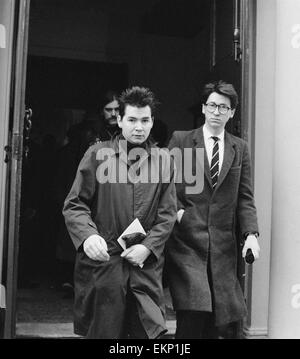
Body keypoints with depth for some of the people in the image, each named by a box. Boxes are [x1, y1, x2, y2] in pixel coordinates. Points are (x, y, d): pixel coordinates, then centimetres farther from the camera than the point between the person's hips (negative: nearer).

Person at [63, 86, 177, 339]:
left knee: (150, 332, 3)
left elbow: (168, 213, 5)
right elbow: (74, 205, 0)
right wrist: (87, 235, -18)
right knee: (103, 332, 8)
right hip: (102, 262, -1)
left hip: (146, 265, 2)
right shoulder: (97, 154, 1)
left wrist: (147, 246, -8)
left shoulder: (163, 160, 6)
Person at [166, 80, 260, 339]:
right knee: (193, 315, -12)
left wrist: (251, 233, -4)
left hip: (223, 245, 3)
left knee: (215, 320, 6)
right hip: (187, 241, -3)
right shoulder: (180, 140, 4)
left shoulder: (240, 148, 11)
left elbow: (245, 197, 8)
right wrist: (176, 210, -11)